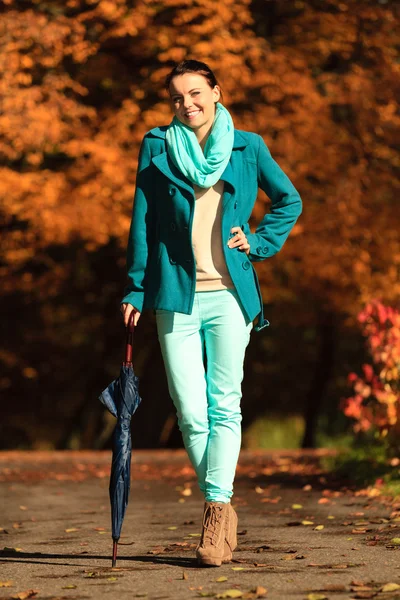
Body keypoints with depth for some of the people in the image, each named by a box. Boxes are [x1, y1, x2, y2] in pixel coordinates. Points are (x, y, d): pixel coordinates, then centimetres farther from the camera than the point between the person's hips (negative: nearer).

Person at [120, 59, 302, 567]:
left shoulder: (247, 147, 7)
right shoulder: (156, 148, 7)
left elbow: (289, 200, 20)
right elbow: (142, 221, 7)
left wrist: (259, 243, 7)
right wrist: (136, 290, 4)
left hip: (229, 294, 0)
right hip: (175, 296, 0)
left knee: (224, 406, -6)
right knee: (190, 413, -2)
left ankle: (216, 508, -5)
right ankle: (220, 511, 13)